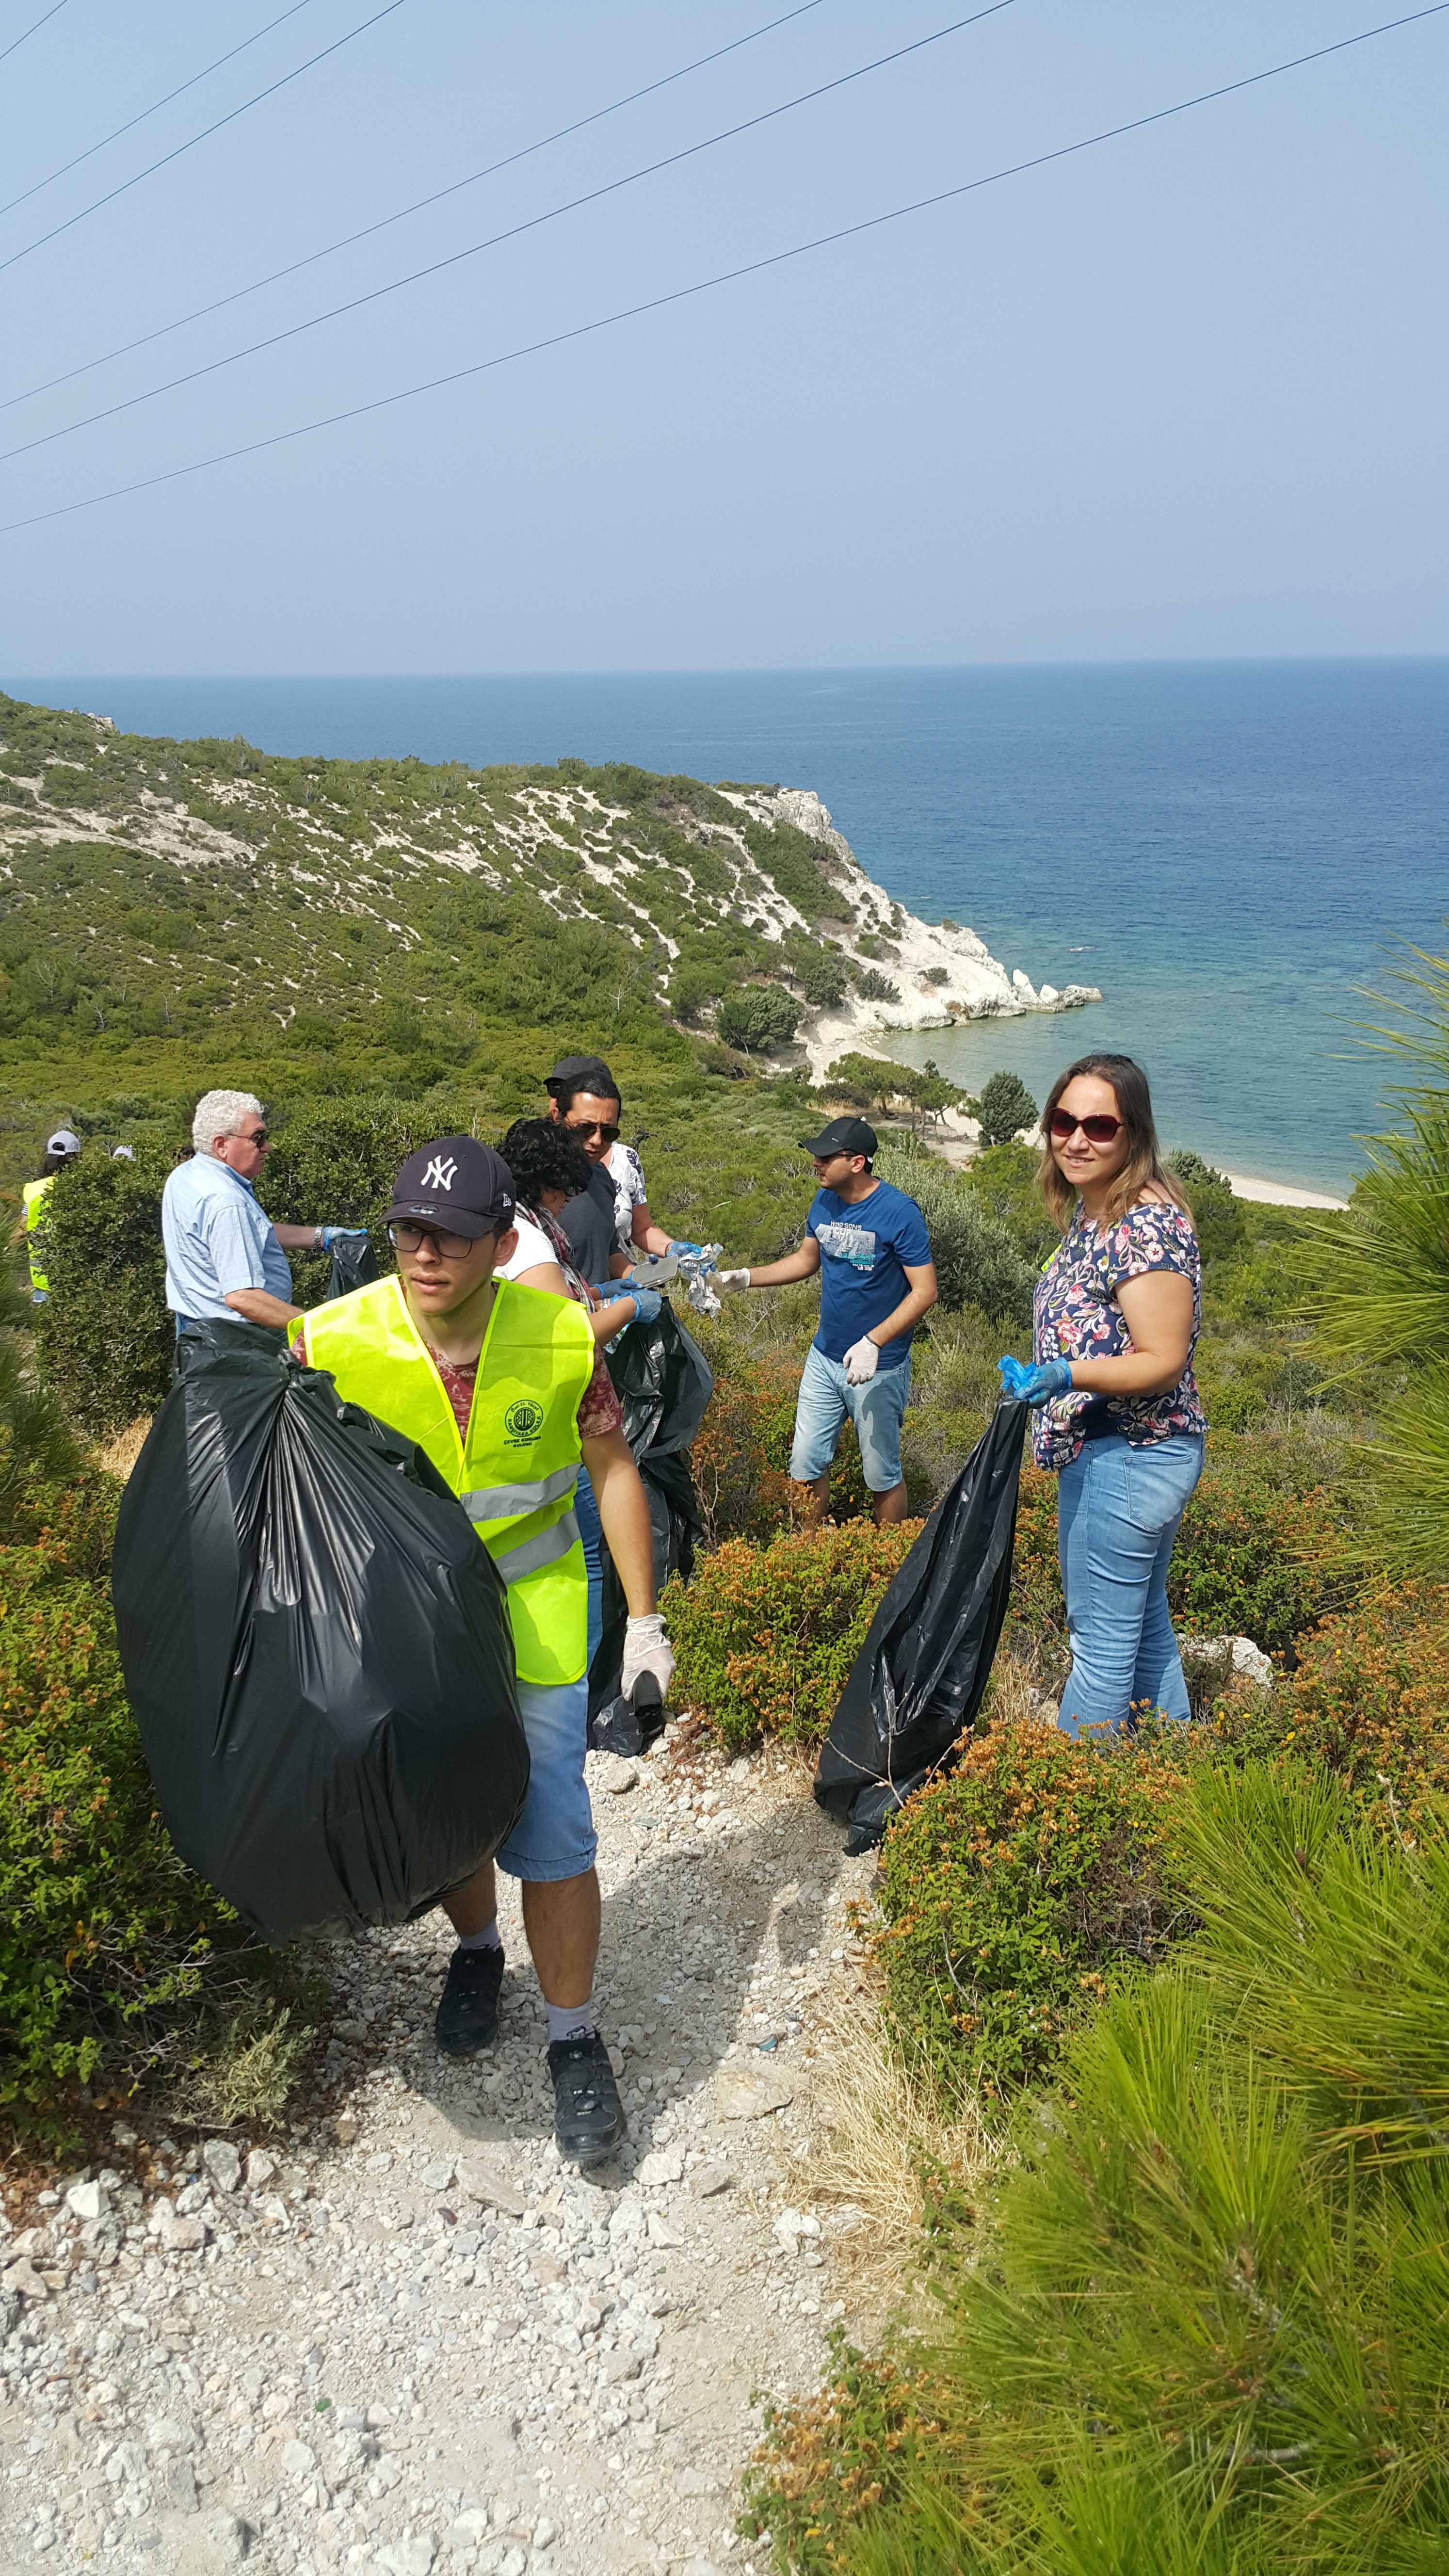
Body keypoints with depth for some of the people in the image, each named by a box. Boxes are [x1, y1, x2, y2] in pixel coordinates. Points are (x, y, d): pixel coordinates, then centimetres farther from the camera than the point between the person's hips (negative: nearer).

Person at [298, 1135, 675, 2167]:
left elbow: (614, 1470, -4)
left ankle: (576, 2040, 20)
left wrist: (644, 1620, -3)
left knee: (549, 1830, -4)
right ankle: (477, 1950, 49)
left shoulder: (563, 1337, -17)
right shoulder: (333, 1343, -19)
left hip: (531, 1609, -1)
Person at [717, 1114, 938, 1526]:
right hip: (824, 1358, 6)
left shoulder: (899, 1212, -19)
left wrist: (873, 1342, -28)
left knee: (882, 1475, 7)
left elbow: (925, 1291, -19)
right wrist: (745, 1278, 5)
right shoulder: (824, 1203, 1)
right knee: (806, 1465, 10)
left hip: (878, 1367, -6)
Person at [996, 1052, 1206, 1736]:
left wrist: (1064, 1376, -37)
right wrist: (1045, 1383, 27)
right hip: (1107, 1453, 11)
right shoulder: (1090, 1209, 7)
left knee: (1103, 1641, 2)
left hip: (1125, 1461, -11)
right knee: (1145, 1628, 21)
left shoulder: (1148, 1226, -23)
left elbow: (1164, 1361, -24)